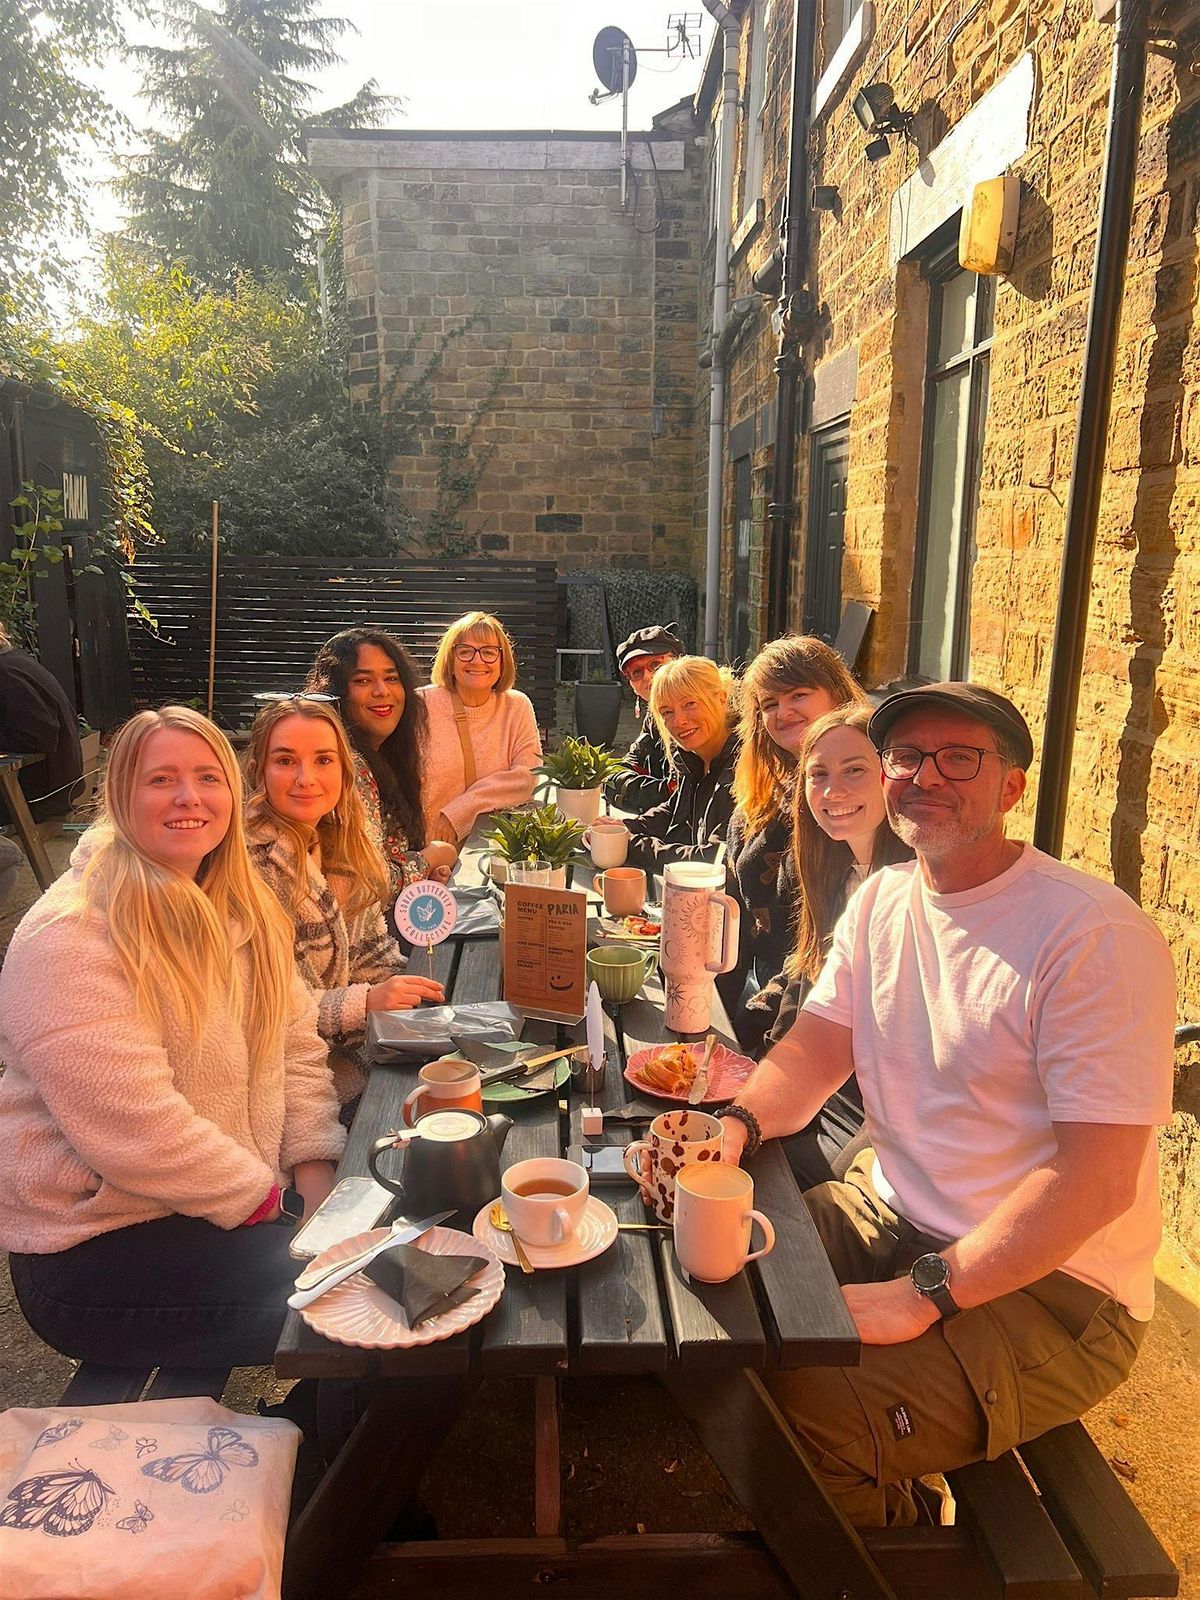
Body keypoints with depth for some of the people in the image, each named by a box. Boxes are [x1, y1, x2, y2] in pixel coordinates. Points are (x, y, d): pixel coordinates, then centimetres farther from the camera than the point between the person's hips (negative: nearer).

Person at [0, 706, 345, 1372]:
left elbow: (297, 1048, 6)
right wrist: (273, 1203, -17)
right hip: (97, 1247, -7)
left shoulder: (245, 909, 6)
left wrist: (314, 1177, -8)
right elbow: (135, 1130, -25)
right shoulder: (69, 938, -19)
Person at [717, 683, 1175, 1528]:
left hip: (1050, 1284, -7)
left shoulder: (1095, 935, -20)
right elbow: (816, 1049, 5)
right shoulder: (881, 900, 4)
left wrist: (926, 1293, -25)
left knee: (809, 1414, -24)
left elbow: (1097, 1179, -23)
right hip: (889, 1212, 7)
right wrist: (737, 1126, -16)